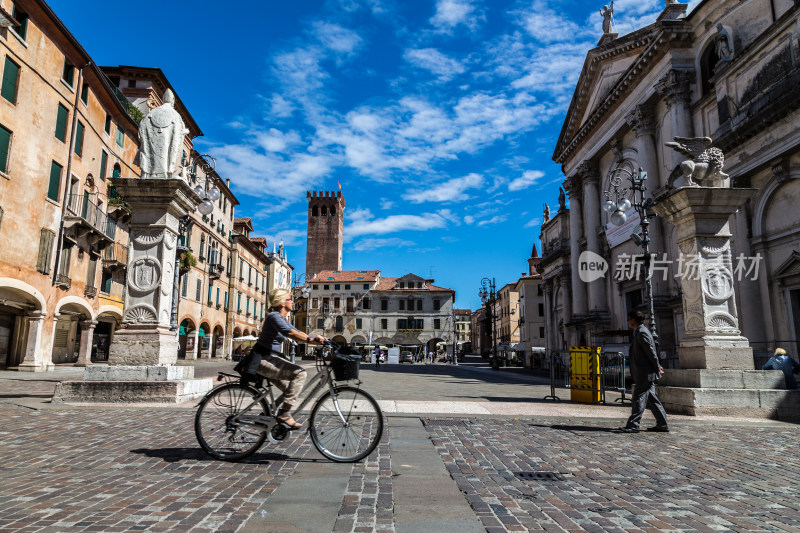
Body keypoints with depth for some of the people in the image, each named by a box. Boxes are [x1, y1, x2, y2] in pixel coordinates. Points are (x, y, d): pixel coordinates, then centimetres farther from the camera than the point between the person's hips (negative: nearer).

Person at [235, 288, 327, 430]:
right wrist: (312, 340, -39)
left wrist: (316, 340, -6)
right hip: (263, 359, -10)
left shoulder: (283, 319, 16)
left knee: (291, 389, 9)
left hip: (271, 358, 10)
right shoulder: (274, 316, -14)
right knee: (299, 373, -23)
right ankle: (284, 413, -19)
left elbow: (298, 333, 10)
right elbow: (290, 333, -31)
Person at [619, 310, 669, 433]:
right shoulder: (640, 332, 17)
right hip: (644, 374, 10)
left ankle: (633, 425, -5)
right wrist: (657, 367, 16)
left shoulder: (642, 332, -15)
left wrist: (657, 368, -13)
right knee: (652, 399, 13)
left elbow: (651, 351, -18)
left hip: (645, 374, -10)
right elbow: (650, 352, 20)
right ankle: (662, 424, 18)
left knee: (638, 399, -7)